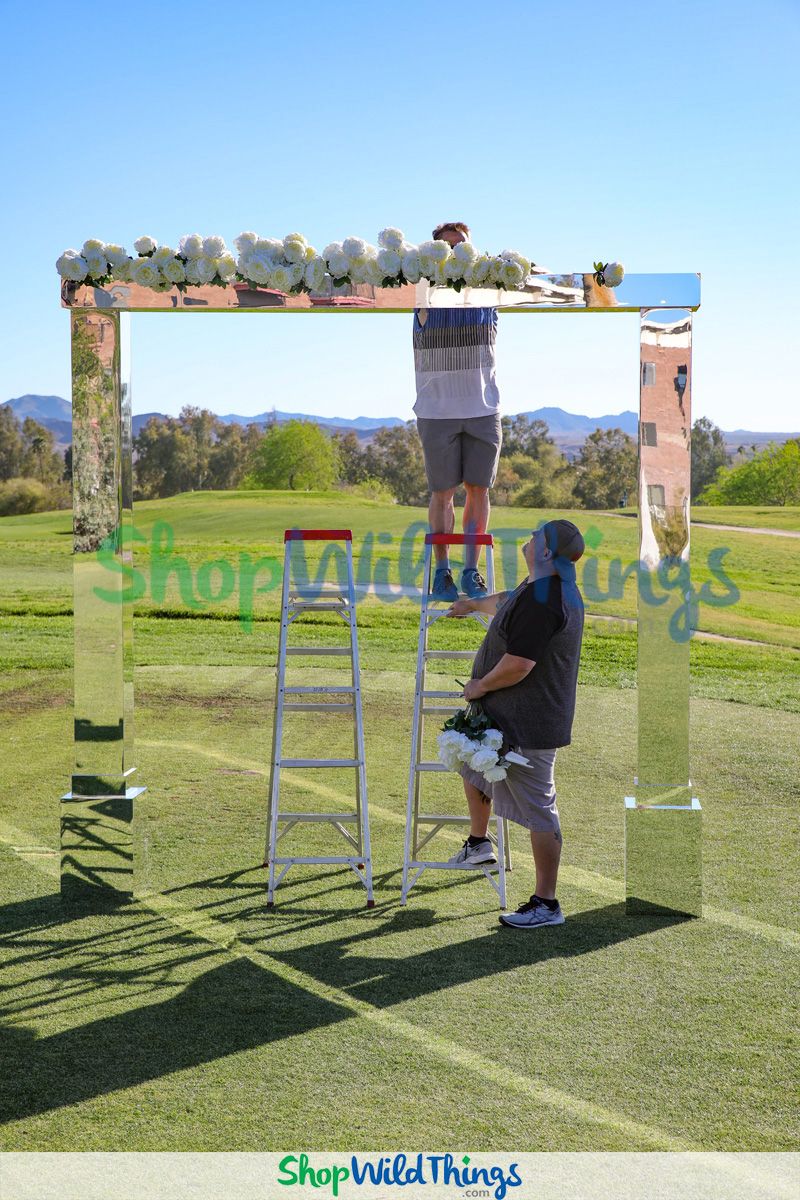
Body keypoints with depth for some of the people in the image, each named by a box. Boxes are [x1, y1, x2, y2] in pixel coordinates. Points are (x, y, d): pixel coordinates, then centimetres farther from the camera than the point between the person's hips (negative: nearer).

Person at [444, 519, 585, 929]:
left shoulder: (541, 600, -26)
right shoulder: (541, 588, 8)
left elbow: (517, 665, -29)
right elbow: (507, 602, 32)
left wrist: (480, 686, -11)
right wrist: (473, 604, 48)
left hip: (528, 723, -11)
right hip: (508, 715, 11)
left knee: (538, 809, -3)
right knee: (472, 761, 29)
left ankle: (546, 904, 4)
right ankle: (478, 844, 43)